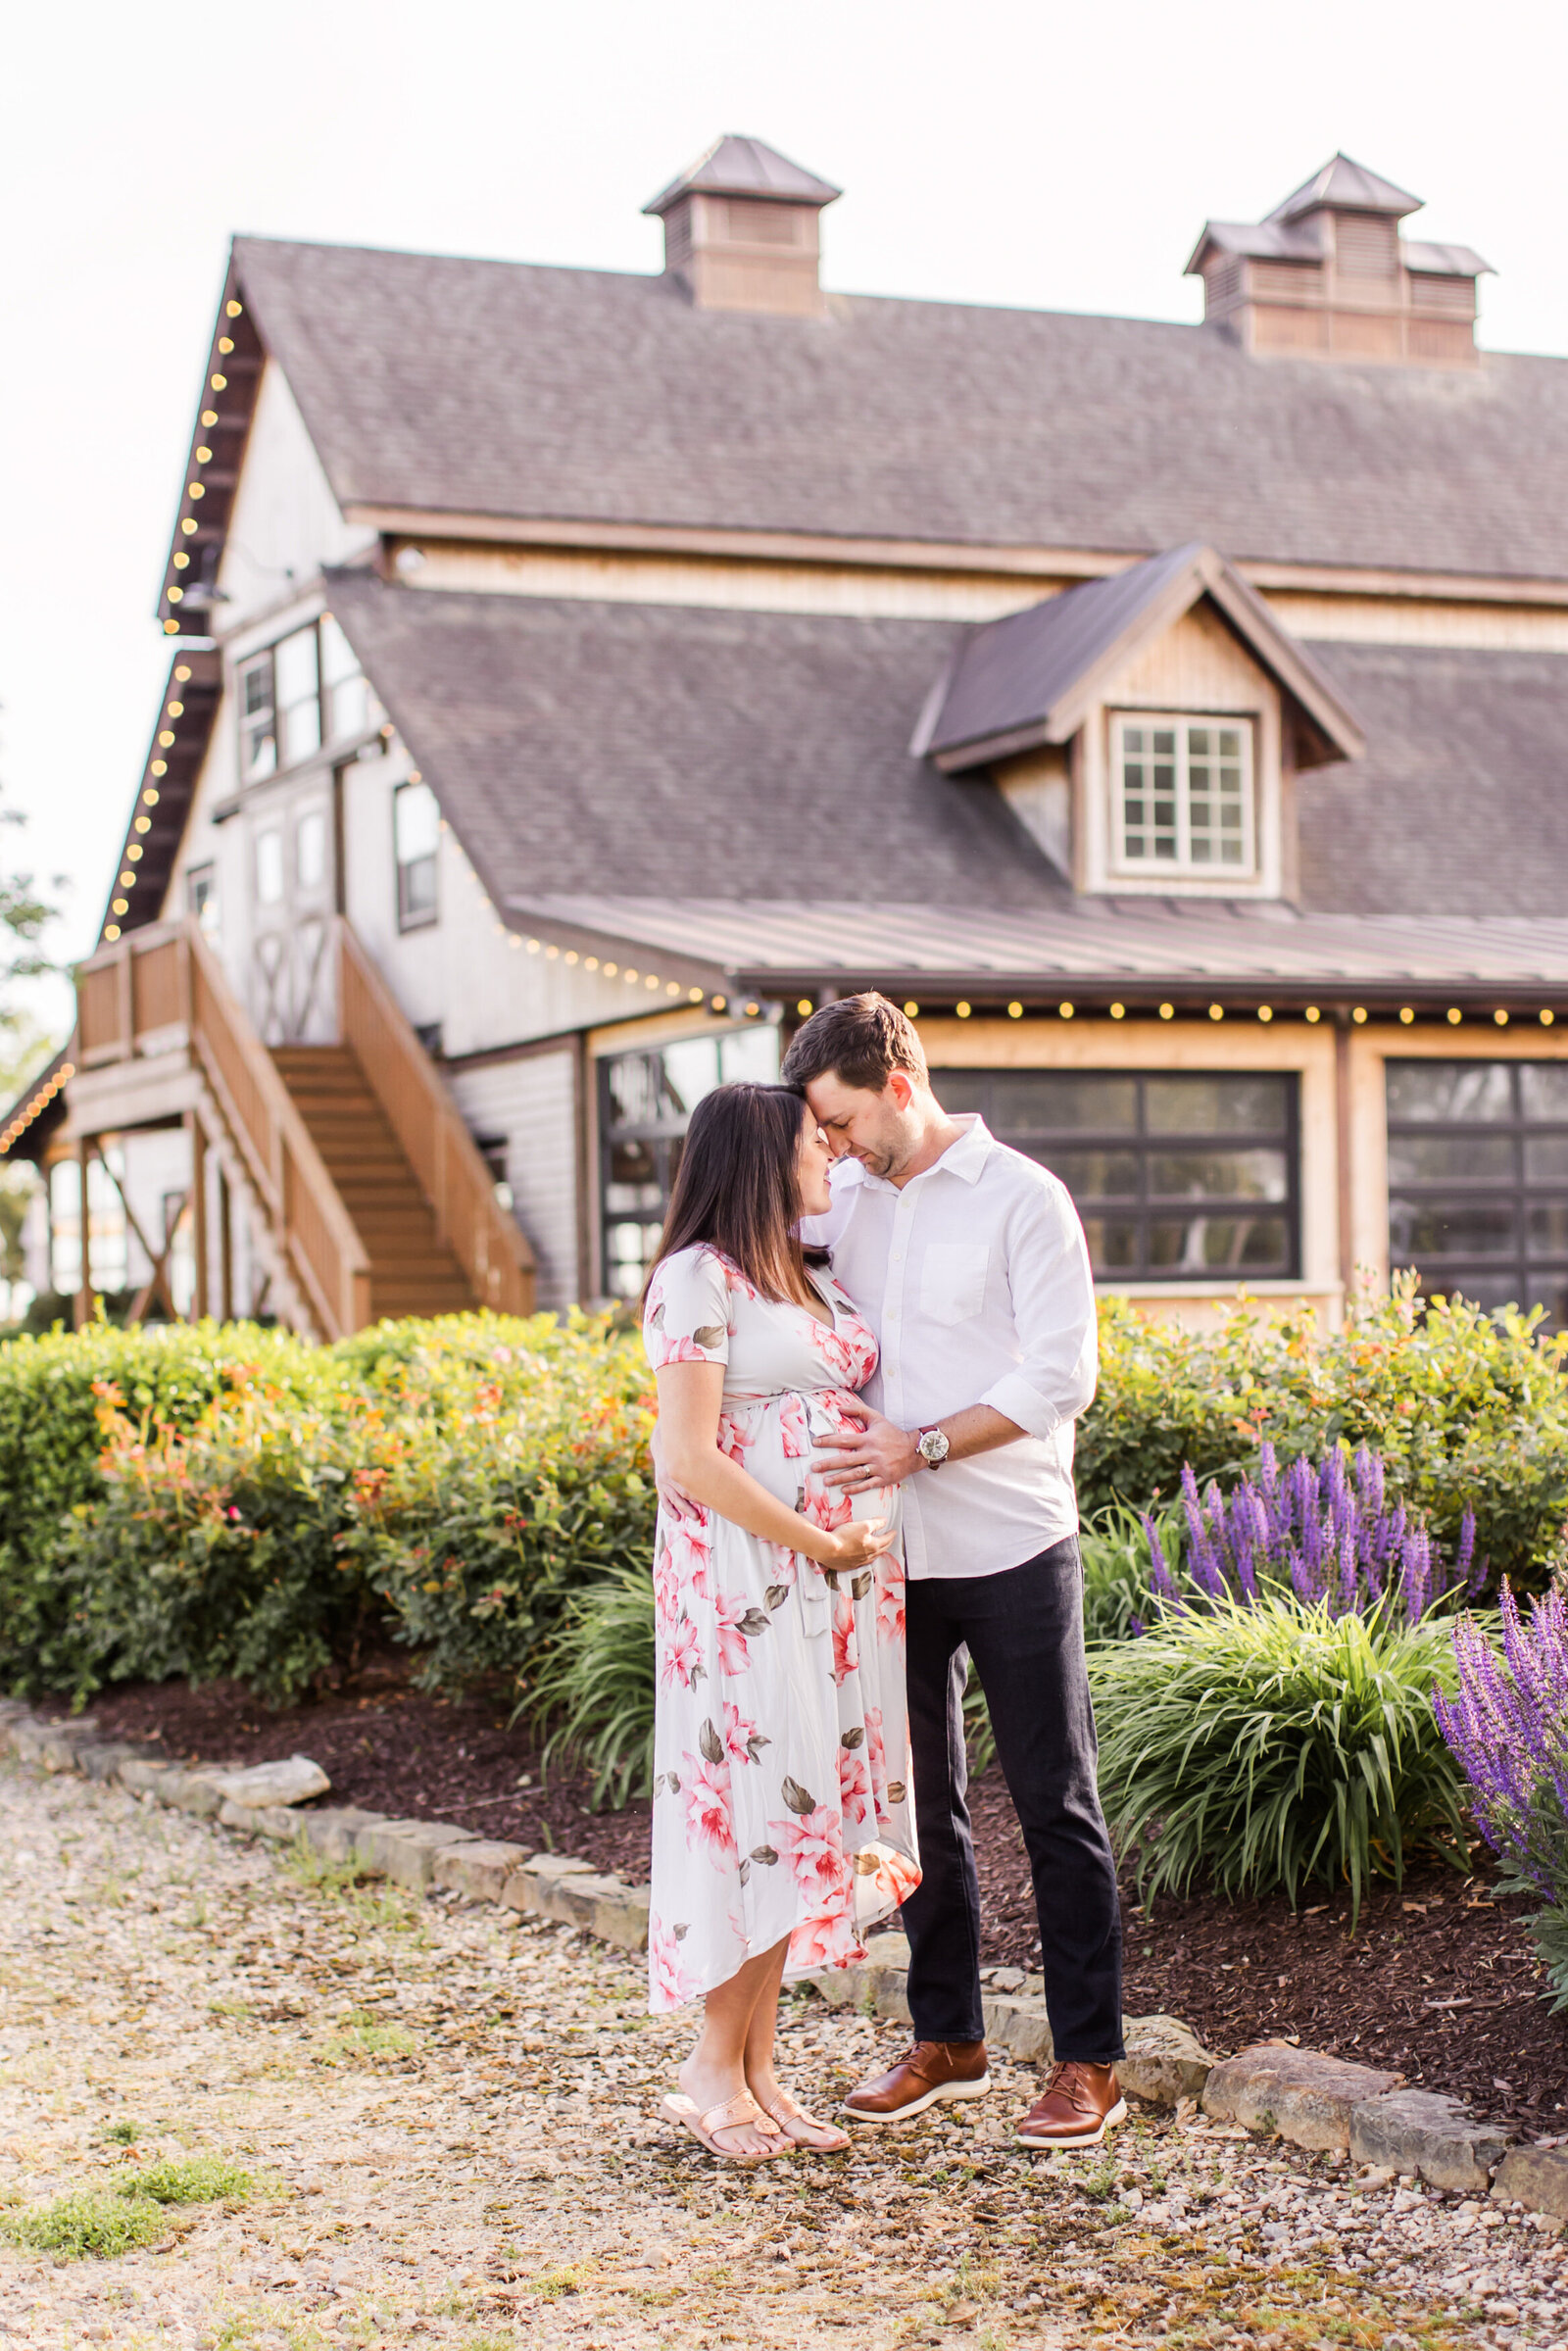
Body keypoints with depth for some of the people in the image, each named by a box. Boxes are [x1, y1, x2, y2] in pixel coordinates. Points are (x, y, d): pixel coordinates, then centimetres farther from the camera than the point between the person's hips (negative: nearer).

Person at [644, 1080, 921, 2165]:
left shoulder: (821, 1279, 16)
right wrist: (817, 1544, -14)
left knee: (813, 1805, 8)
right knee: (758, 1802, -6)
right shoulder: (701, 1277, -8)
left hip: (848, 1583, 8)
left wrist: (872, 1546, 5)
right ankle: (713, 2069, 7)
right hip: (747, 1578, -8)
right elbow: (688, 1457, -15)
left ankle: (758, 2064, 16)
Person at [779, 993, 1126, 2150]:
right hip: (892, 1549, 6)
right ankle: (948, 2038, 27)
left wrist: (924, 1446, -19)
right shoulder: (840, 1202, 8)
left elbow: (1060, 1373, -12)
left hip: (1011, 1546, -5)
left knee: (1056, 1806, 2)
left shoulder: (1021, 1198, -8)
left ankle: (1090, 2062, 9)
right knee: (917, 1800, 13)